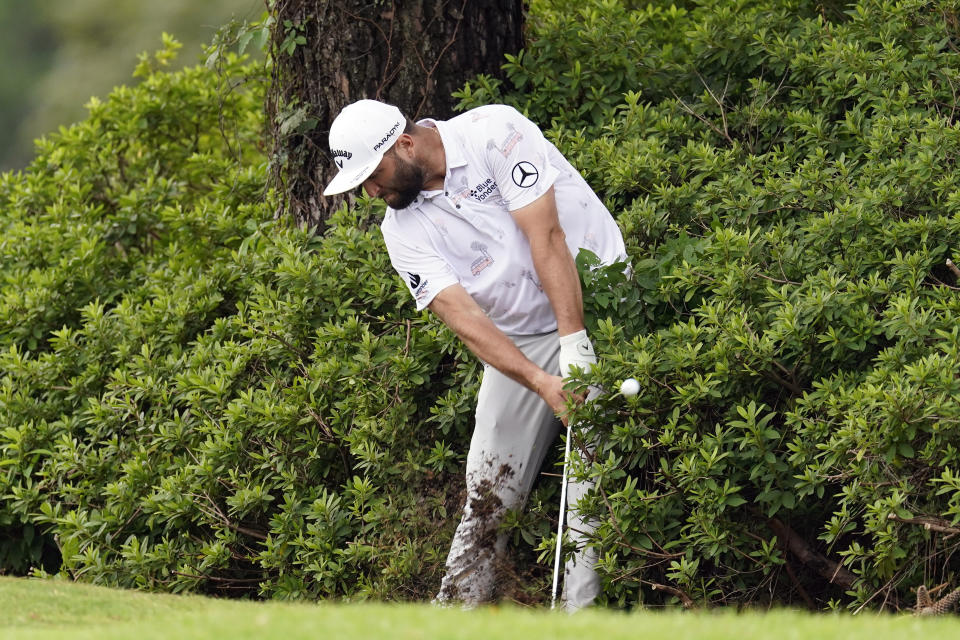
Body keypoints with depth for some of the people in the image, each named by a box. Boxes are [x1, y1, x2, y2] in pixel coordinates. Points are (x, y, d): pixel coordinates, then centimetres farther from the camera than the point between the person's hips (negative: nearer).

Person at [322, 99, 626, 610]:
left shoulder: (494, 132, -16)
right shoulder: (402, 229, -2)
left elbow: (546, 236, -21)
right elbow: (463, 317, -11)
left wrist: (575, 345, -26)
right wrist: (542, 383, -24)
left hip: (590, 311, -5)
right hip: (519, 341, 5)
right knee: (488, 490, 4)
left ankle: (582, 613, -16)